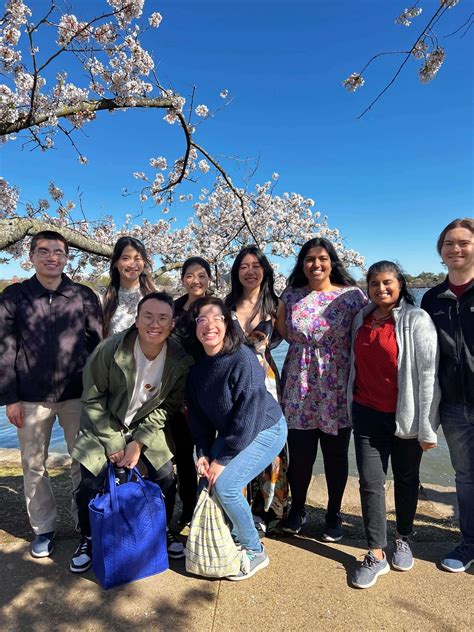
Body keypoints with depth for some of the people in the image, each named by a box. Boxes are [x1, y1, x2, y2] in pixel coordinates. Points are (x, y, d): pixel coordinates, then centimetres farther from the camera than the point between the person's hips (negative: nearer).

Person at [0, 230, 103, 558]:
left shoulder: (84, 296, 3)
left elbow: (97, 344, 4)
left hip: (78, 395, 0)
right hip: (32, 398, 1)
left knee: (84, 462, 7)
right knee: (34, 466, 11)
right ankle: (43, 528, 30)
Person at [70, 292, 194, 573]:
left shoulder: (180, 360, -18)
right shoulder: (110, 349, -24)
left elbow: (168, 407, -7)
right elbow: (93, 399, -13)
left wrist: (139, 442, -14)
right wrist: (113, 443, -13)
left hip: (147, 428, 2)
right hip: (104, 427, -1)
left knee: (166, 478, -3)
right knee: (91, 485, -6)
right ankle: (88, 539, 25)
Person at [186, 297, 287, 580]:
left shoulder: (243, 360, -28)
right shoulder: (198, 364, -7)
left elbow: (248, 416, -26)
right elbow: (198, 413, 2)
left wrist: (223, 459, -20)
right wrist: (204, 453, -5)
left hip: (264, 430, -6)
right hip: (228, 432, 7)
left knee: (225, 485, -17)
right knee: (209, 481, -4)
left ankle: (255, 552, 7)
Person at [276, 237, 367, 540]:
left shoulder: (352, 296, -3)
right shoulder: (291, 296, 4)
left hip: (337, 390, -1)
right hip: (299, 389, 1)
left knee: (336, 455, 12)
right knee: (299, 454, 8)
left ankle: (334, 515, 35)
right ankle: (297, 509, 34)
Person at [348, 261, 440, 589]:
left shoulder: (417, 320, -10)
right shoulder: (361, 319, 6)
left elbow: (429, 374, -12)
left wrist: (427, 426, -13)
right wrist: (353, 409, 14)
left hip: (405, 414, -3)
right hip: (368, 413, 4)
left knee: (406, 479, 14)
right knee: (370, 481, 2)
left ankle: (404, 539, 36)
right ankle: (377, 554, 16)